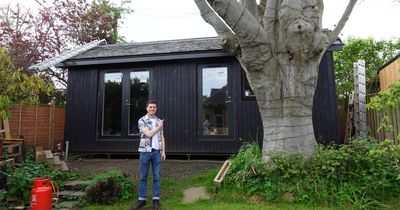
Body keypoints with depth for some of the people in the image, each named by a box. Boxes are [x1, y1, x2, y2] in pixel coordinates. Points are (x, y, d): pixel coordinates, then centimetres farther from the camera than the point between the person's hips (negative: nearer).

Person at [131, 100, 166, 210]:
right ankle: (142, 200, 15)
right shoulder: (142, 120, -2)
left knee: (156, 176, 5)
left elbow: (162, 137, 11)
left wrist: (163, 151, 3)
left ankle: (156, 200, 13)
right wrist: (159, 126, -3)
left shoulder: (159, 121, 10)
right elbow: (149, 134, -14)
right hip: (145, 151, -2)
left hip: (157, 151, 3)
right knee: (143, 177, 5)